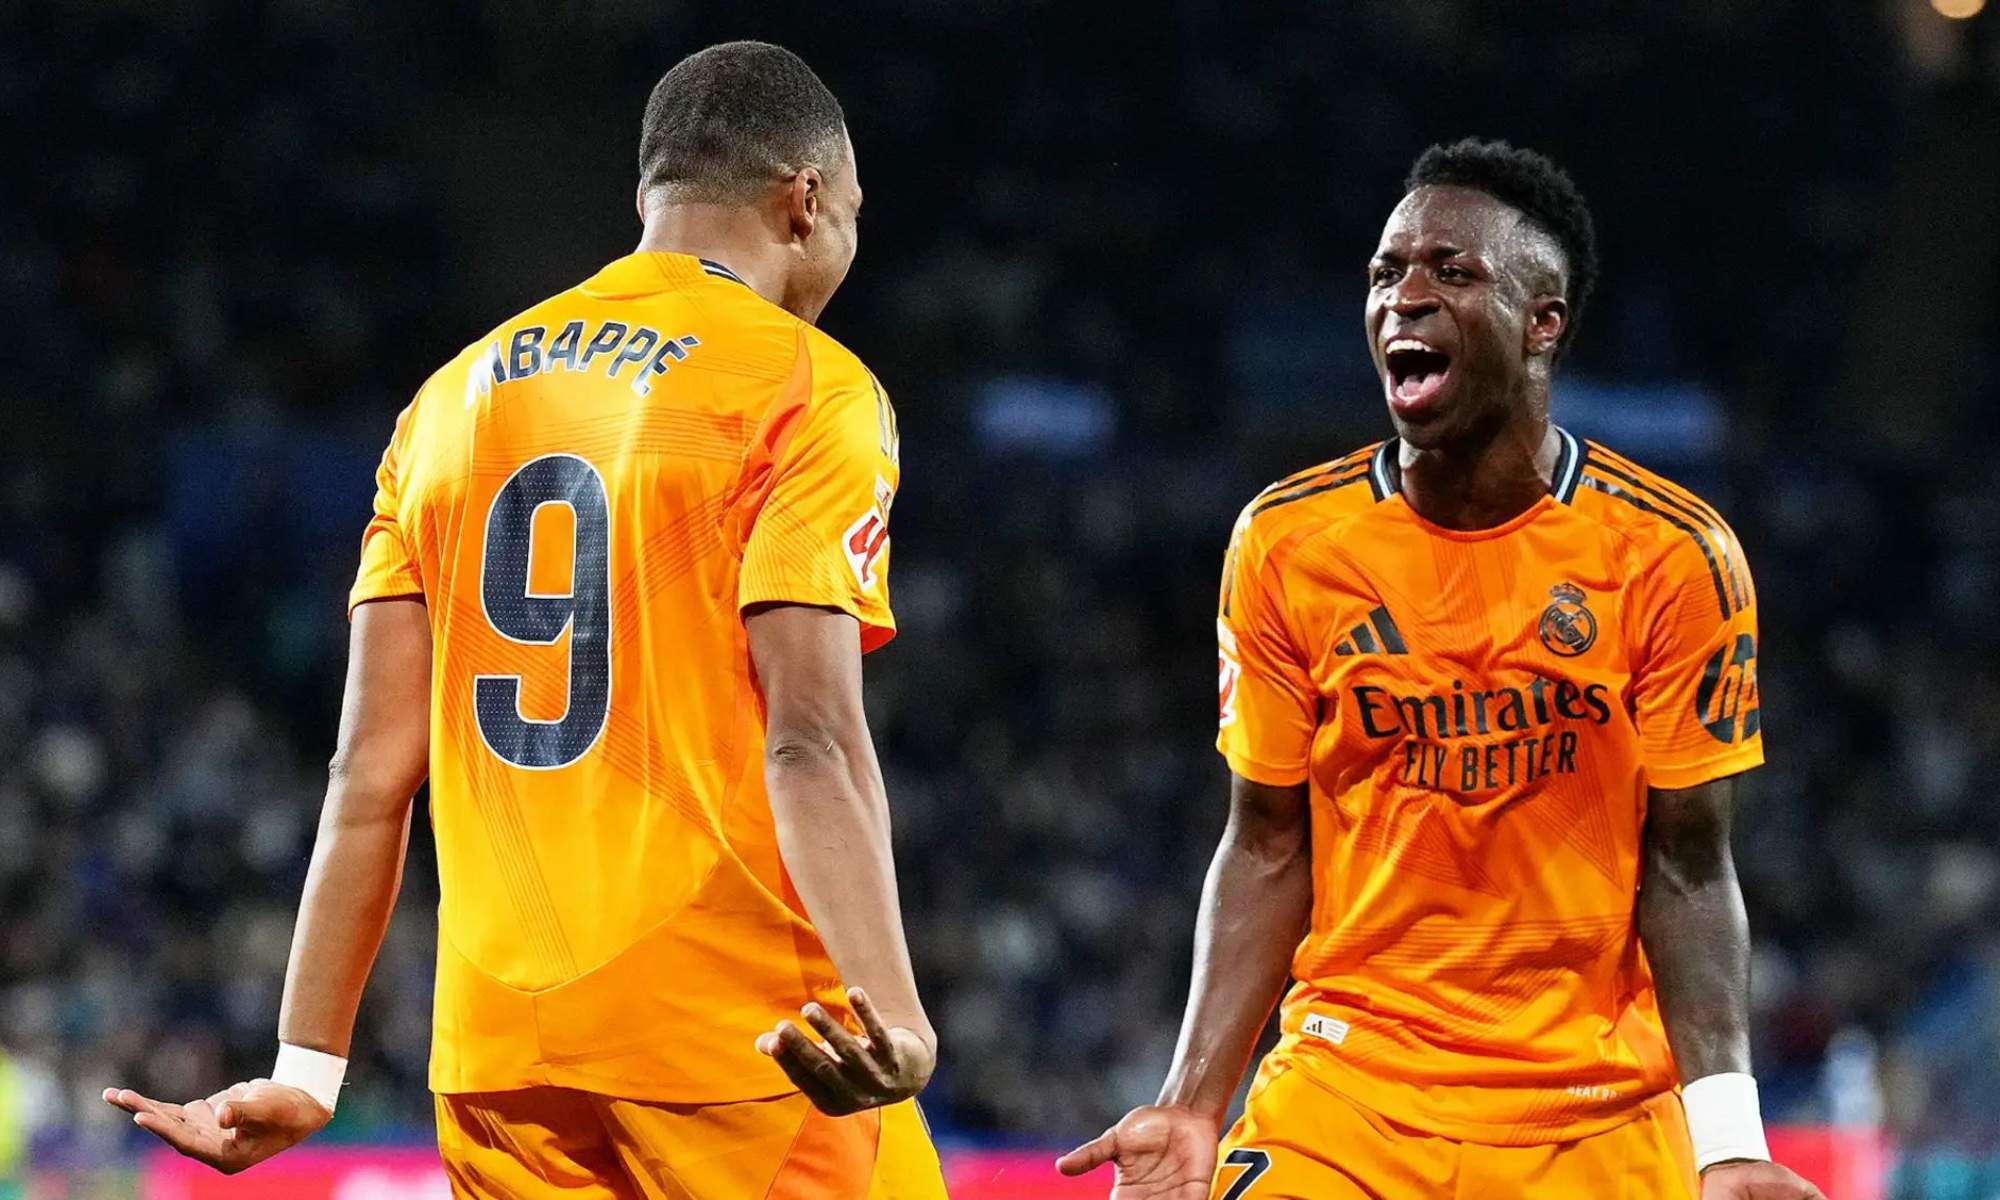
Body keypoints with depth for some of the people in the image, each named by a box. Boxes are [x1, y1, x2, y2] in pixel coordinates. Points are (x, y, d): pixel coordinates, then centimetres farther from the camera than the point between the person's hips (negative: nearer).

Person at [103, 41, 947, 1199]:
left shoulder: (454, 397, 14)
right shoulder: (807, 390, -3)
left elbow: (375, 769, 10)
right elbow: (809, 743, -17)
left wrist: (308, 1064, 12)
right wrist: (897, 1018, -28)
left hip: (499, 1054, 6)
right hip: (738, 1032, -6)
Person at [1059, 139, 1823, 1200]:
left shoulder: (1672, 554, -5)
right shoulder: (1284, 544, 0)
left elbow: (1686, 871, -3)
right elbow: (1268, 848, 5)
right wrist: (1192, 1106, -4)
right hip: (1346, 1092, 1)